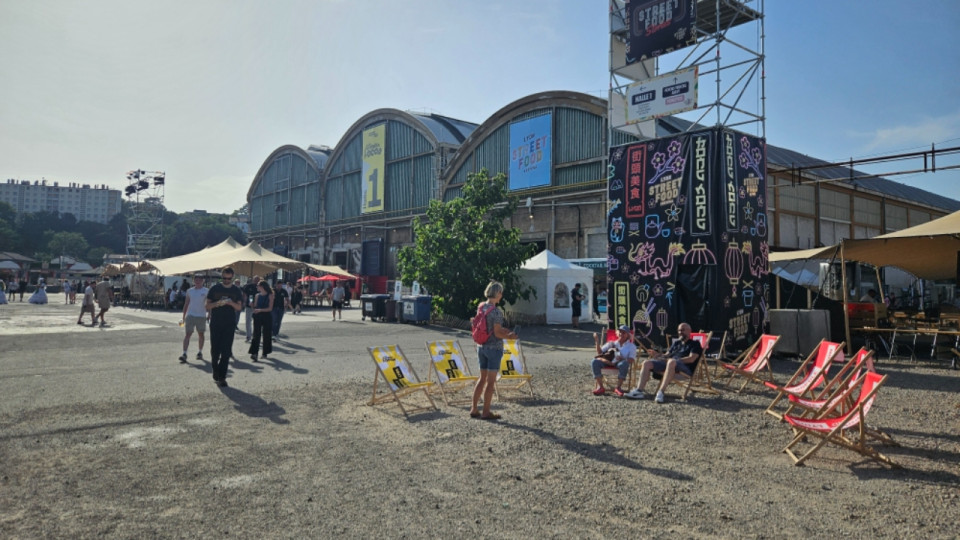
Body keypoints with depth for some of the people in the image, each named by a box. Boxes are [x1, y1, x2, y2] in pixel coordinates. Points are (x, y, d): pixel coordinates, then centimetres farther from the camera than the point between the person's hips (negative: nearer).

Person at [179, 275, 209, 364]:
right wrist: (183, 316, 10)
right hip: (190, 315, 1)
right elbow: (186, 304, 13)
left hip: (201, 316, -1)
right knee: (187, 334, -7)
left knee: (201, 334, 9)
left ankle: (200, 352, 22)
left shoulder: (206, 291, 1)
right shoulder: (189, 291, 8)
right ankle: (184, 354, -12)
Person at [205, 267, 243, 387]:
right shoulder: (214, 288, 3)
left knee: (226, 352, -5)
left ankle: (221, 377, -1)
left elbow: (239, 307, 5)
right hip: (215, 324, 0)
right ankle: (216, 372, 28)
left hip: (229, 324, 0)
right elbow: (207, 306, 4)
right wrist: (216, 304, -16)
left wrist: (231, 303, -15)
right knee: (215, 350, 5)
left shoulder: (236, 290, 6)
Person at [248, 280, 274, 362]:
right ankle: (254, 353, -10)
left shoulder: (270, 295, -4)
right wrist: (252, 307, -10)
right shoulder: (257, 295, 8)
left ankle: (265, 353, 17)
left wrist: (260, 310, -21)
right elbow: (255, 307, 12)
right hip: (258, 316, 3)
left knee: (266, 335, 5)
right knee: (256, 334, -5)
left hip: (267, 316, -3)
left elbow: (270, 308, -10)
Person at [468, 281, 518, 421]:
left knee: (482, 378, 17)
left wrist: (507, 332, 15)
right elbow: (497, 333, -19)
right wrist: (510, 337, -2)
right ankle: (486, 412, 11)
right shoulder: (497, 312, -19)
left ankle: (474, 409, 21)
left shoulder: (481, 307, 4)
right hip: (494, 348, -7)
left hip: (481, 347, 7)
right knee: (490, 381, 4)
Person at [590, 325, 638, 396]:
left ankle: (618, 387, -32)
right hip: (608, 363, 2)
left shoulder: (631, 346, 20)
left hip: (620, 363, -2)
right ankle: (600, 387, -31)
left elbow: (632, 360, 1)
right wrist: (597, 341, 2)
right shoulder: (611, 343, 28)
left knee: (624, 363, -40)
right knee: (595, 362, -28)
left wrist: (622, 359, -20)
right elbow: (600, 352, 16)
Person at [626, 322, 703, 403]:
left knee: (672, 362, -42)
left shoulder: (695, 344, 11)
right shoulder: (676, 343, 31)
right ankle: (639, 390, -23)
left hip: (686, 368, -7)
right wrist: (660, 356, 3)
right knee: (647, 363, -12)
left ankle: (660, 392, -47)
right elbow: (667, 355, 27)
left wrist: (676, 359, -15)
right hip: (668, 363, 7)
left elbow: (691, 359, -6)